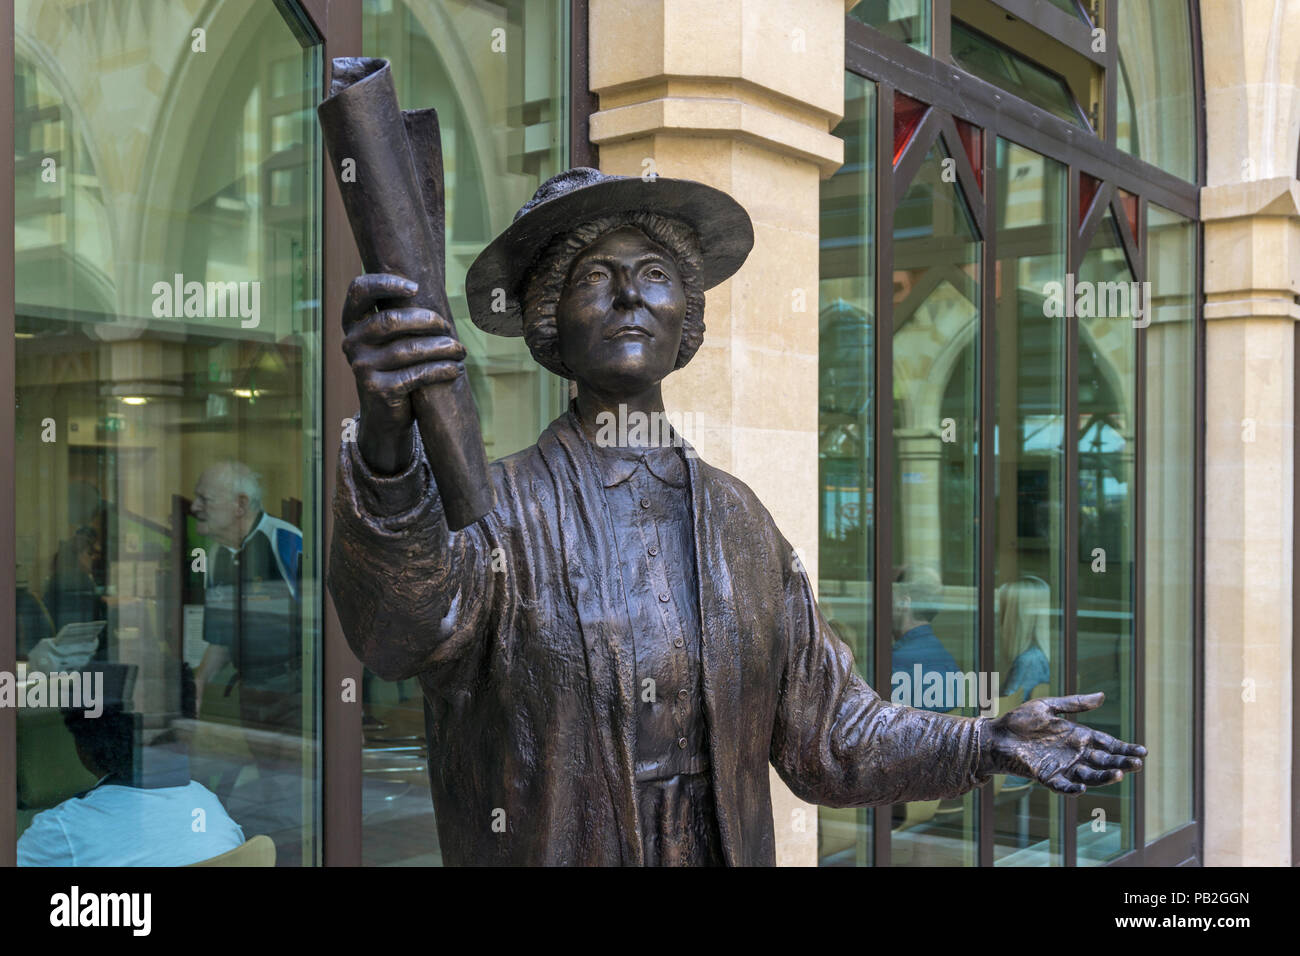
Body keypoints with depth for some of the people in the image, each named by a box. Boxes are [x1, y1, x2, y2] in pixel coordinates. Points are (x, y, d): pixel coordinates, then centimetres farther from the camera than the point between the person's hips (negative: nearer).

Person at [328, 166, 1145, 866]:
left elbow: (823, 733, 5)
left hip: (729, 851, 4)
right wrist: (387, 449, -54)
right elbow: (411, 618, -35)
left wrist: (985, 746, -8)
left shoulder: (739, 519, 2)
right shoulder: (499, 508, -13)